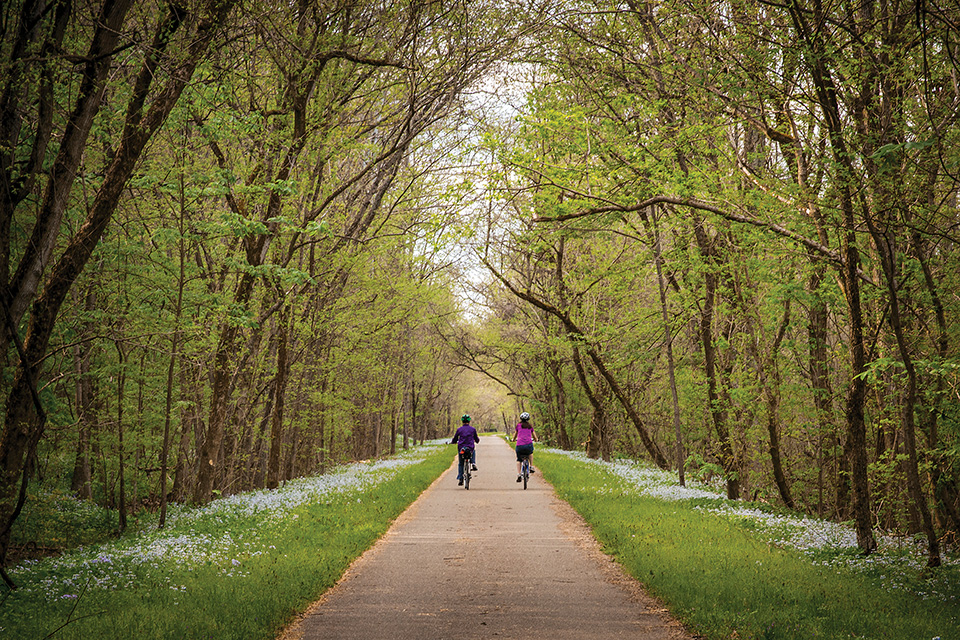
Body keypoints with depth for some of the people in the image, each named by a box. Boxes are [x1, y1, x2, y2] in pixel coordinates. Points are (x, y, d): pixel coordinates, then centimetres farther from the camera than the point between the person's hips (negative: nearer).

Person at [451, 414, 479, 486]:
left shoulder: (459, 429, 3)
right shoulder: (473, 429, 4)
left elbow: (454, 440, 10)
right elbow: (477, 440, 14)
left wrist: (451, 442, 33)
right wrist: (478, 439, 38)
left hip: (461, 449, 0)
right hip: (470, 449, 0)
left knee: (460, 464, 17)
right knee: (474, 451, 37)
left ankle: (460, 479, 8)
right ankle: (473, 463, 17)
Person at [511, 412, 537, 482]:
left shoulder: (518, 425, 13)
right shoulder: (530, 426, 16)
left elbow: (514, 438, 21)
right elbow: (535, 438, 24)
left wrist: (513, 439, 43)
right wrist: (536, 440, 46)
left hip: (519, 445, -1)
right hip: (528, 445, 1)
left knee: (518, 459, 20)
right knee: (530, 453, 36)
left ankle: (518, 474, 5)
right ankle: (531, 467, 26)